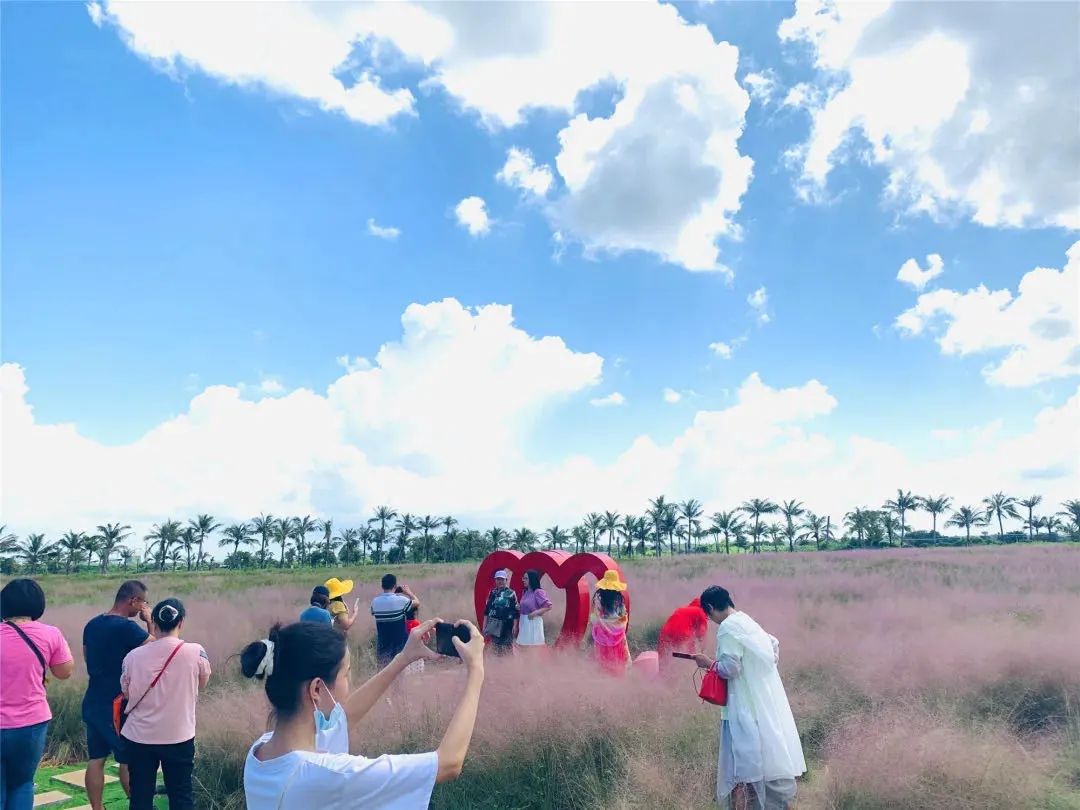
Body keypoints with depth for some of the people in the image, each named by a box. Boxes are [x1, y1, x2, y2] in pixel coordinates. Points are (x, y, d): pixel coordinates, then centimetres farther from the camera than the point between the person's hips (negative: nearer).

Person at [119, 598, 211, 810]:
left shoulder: (133, 656, -7)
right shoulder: (195, 652, -12)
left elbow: (126, 693, 6)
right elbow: (202, 683, 6)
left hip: (139, 737, 2)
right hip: (179, 737, -1)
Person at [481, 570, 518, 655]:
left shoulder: (511, 593, -2)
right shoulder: (492, 593, 7)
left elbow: (516, 611, -5)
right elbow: (487, 610, 9)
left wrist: (515, 626, -12)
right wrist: (484, 625, 4)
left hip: (506, 625, -3)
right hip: (494, 625, 3)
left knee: (508, 648, 0)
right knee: (496, 648, 7)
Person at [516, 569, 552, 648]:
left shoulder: (538, 592, -11)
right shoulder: (525, 592, 12)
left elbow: (548, 606, -16)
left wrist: (536, 612, -23)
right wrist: (519, 608, 3)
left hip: (534, 622, -8)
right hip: (523, 622, 8)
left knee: (534, 646, -7)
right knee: (524, 646, 8)